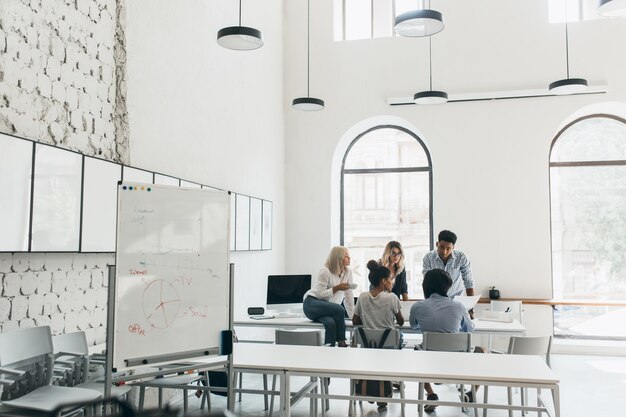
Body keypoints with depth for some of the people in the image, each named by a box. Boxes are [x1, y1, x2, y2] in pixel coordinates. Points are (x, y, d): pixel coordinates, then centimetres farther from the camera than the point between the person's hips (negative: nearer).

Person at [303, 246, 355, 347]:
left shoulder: (348, 272, 4)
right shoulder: (325, 271, -13)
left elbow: (348, 296, 5)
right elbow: (320, 294, -16)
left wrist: (353, 316, 1)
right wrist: (337, 288, -20)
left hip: (328, 308, 4)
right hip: (312, 304, -4)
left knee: (331, 323, -34)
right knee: (339, 309, -33)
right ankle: (341, 342, -19)